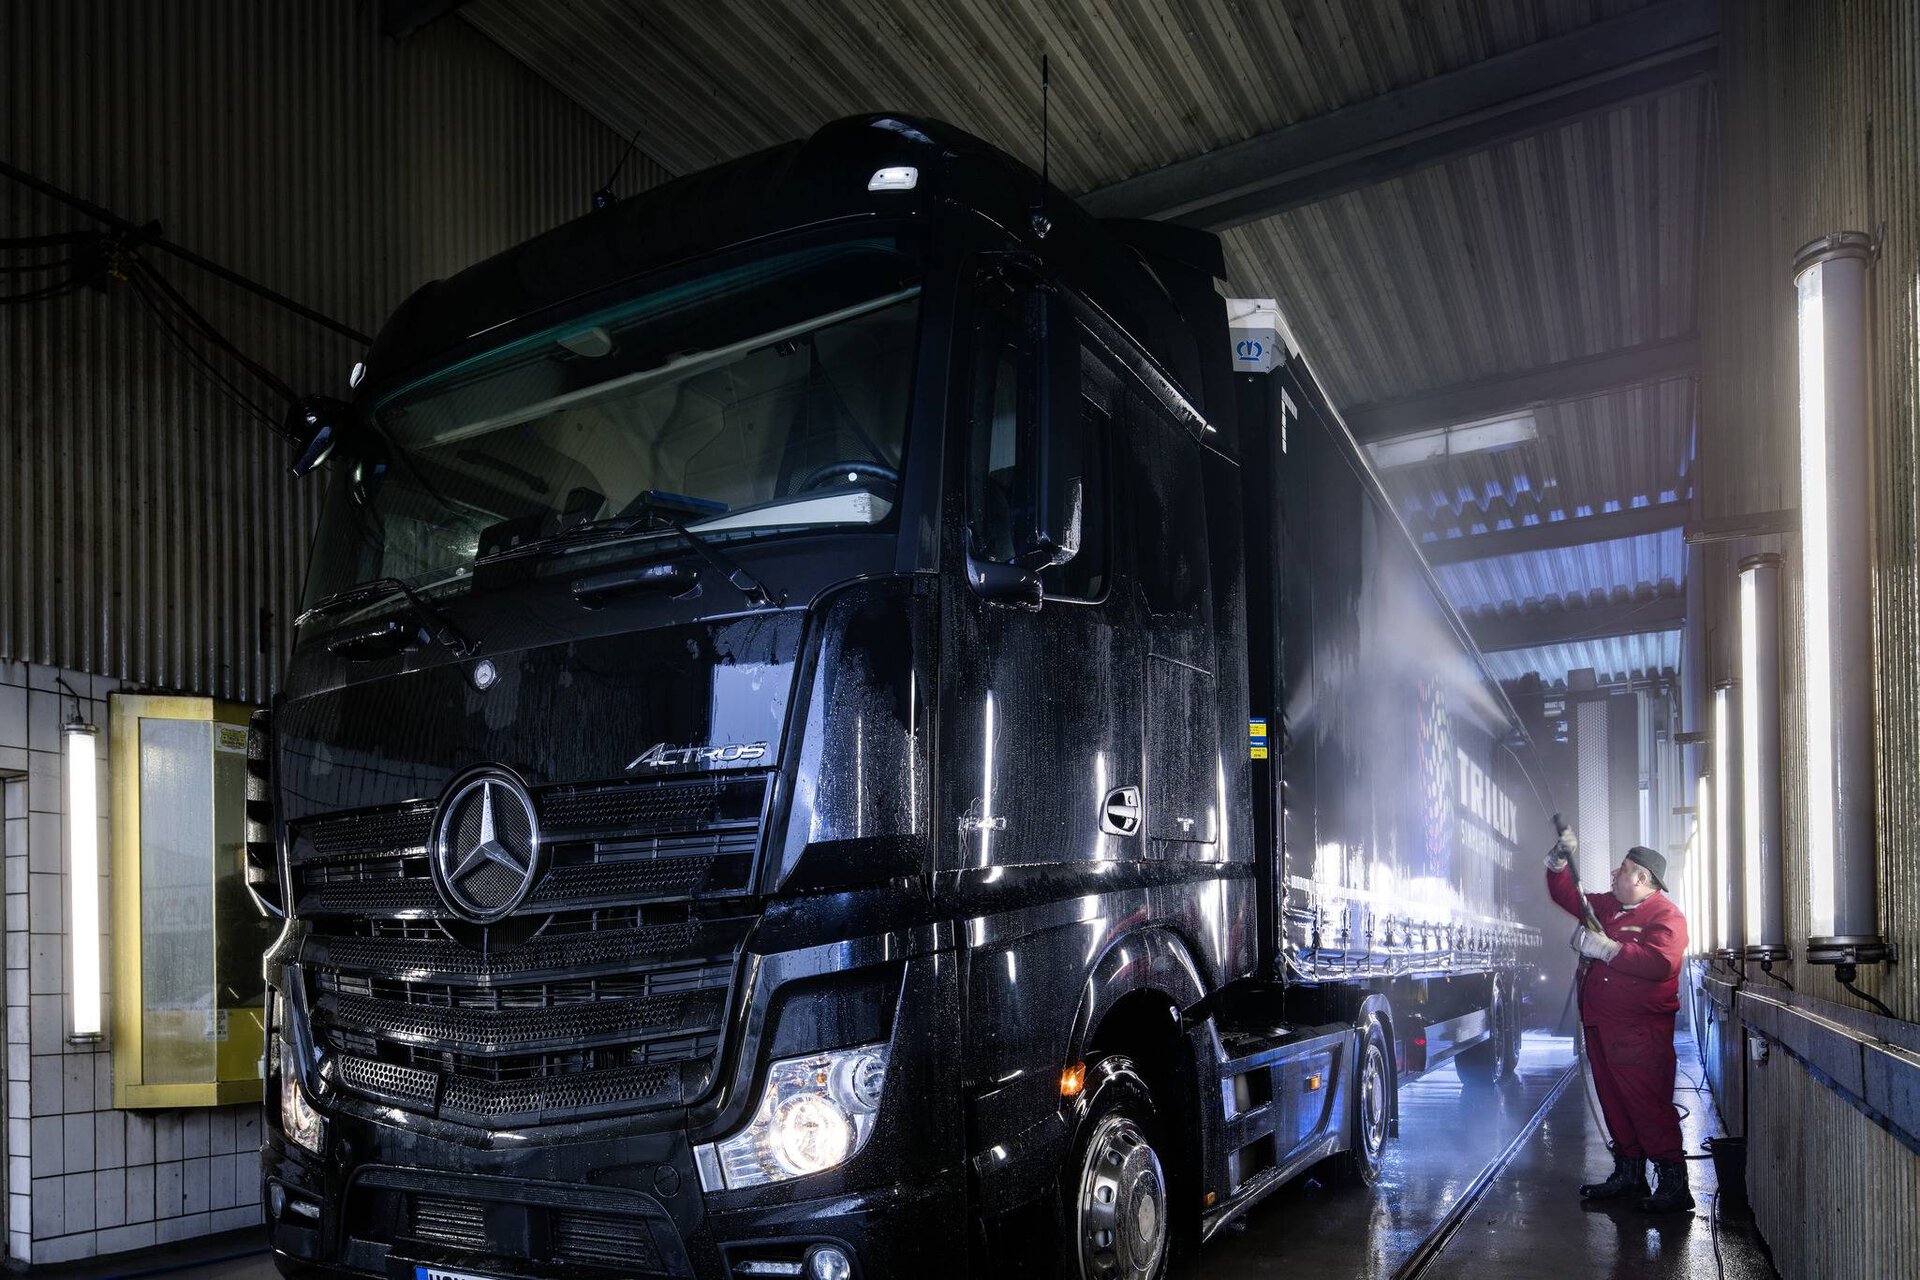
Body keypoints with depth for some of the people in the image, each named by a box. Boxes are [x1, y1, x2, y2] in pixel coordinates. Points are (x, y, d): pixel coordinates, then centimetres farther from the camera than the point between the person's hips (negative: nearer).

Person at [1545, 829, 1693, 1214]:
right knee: (1615, 1103, 13)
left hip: (1640, 1030, -9)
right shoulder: (1607, 906, 16)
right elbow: (1566, 894, 28)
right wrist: (1560, 860, 12)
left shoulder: (1665, 915, -9)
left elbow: (1660, 963, -24)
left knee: (1648, 1104, -10)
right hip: (1600, 1024, 9)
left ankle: (1673, 1185, -5)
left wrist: (1607, 949, -23)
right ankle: (1628, 1175, 22)